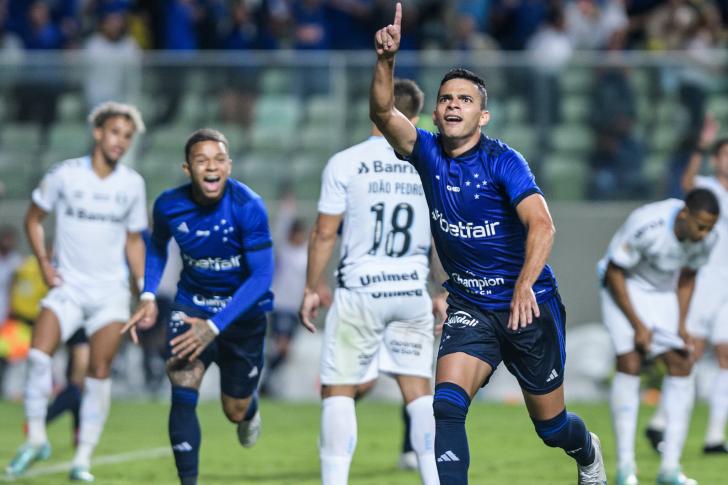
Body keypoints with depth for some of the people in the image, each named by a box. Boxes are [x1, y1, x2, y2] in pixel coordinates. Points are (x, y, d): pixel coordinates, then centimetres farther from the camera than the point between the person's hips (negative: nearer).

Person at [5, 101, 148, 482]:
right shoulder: (64, 175, -3)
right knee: (38, 354, -20)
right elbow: (34, 219, 8)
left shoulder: (132, 185, 4)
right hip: (67, 287, -2)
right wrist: (43, 261, -5)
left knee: (100, 371, -6)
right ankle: (36, 439, -3)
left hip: (110, 292, 2)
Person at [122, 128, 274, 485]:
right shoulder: (169, 206, -14)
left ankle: (250, 409, 52)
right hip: (192, 304, 1)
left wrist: (214, 327, -34)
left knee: (236, 411, 12)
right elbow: (157, 246, 9)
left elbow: (261, 276, -26)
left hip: (242, 309, -1)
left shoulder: (247, 207, -26)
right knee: (183, 390, -23)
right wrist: (148, 297, -6)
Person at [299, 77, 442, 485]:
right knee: (419, 390, 10)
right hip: (413, 291, 3)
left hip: (360, 291, -3)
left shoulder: (346, 163, -4)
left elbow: (325, 233, -3)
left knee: (338, 390, 3)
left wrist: (312, 289, 6)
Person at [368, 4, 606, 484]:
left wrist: (524, 285, -46)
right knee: (447, 407, -21)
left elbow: (541, 224, -30)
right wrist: (386, 60, -38)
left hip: (527, 303, -3)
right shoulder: (428, 154, -4)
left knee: (551, 424, 13)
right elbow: (383, 112, -20)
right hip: (469, 305, 3)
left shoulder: (503, 161, -17)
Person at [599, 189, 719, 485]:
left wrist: (681, 324, -3)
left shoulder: (706, 238, -16)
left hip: (663, 292, 5)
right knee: (629, 363, -17)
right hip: (623, 286, -5)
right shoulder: (647, 225, -34)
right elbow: (614, 272, -21)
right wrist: (638, 325, -20)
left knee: (681, 365, -7)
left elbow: (687, 277, 4)